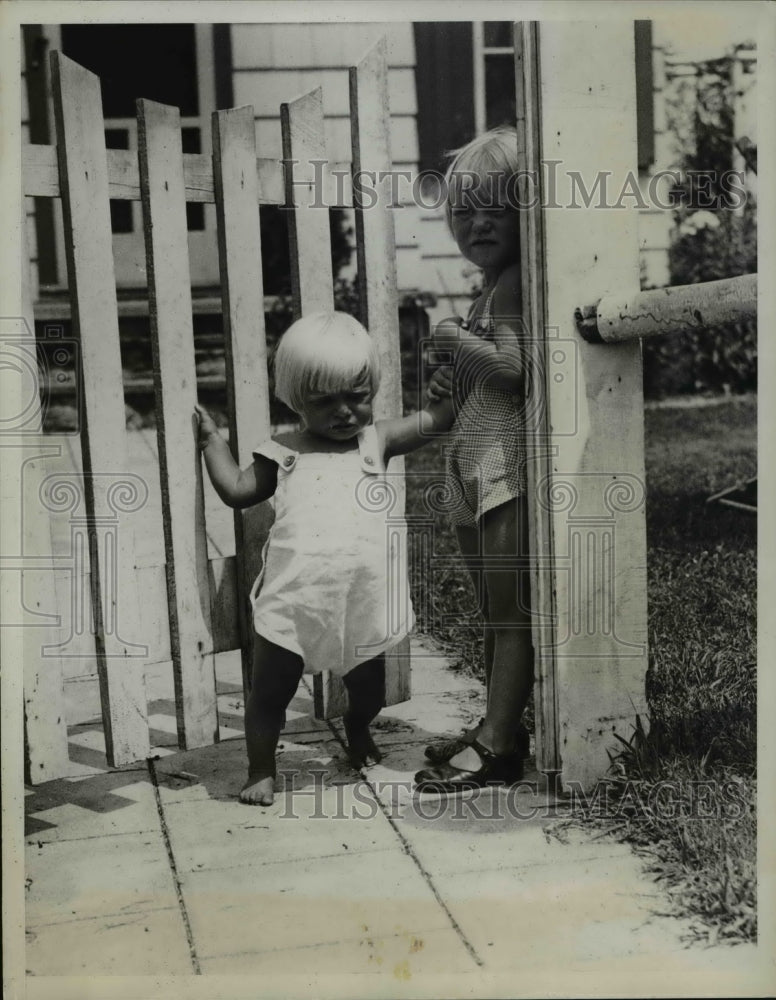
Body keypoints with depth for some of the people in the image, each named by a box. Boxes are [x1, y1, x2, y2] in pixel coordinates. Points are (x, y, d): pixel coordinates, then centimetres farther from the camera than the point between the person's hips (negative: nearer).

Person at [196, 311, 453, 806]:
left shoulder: (377, 440, 7)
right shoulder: (285, 453, 5)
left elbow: (436, 416, 7)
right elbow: (238, 489, 11)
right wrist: (212, 439, 11)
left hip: (363, 603, 2)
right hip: (294, 600, -1)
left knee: (369, 689, 19)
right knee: (271, 691, 6)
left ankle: (357, 728, 52)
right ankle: (261, 769, 27)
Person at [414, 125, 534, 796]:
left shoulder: (517, 282, -10)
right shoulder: (490, 289, 21)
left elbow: (520, 368, -23)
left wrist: (455, 341, -10)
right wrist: (454, 383, 10)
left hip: (509, 468, -10)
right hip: (478, 469, 10)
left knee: (511, 609, -3)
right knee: (497, 610, 15)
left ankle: (497, 745, 4)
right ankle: (502, 730, 24)